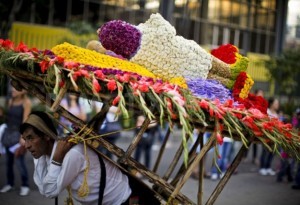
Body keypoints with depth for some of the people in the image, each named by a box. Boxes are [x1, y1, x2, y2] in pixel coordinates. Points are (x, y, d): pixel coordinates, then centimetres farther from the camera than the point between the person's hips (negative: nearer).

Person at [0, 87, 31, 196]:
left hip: (19, 133, -6)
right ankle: (10, 184, 22)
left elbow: (25, 120, -14)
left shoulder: (26, 102, -10)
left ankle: (25, 186, 6)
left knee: (19, 161, -7)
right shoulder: (11, 101, 6)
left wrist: (22, 137, -18)